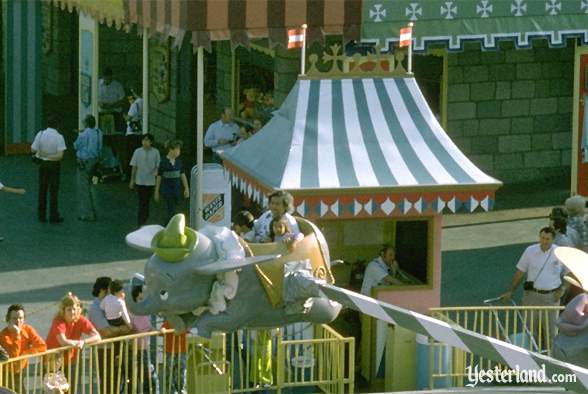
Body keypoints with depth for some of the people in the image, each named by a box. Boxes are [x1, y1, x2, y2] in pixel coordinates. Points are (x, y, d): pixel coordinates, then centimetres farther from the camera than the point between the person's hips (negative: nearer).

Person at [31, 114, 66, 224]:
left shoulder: (40, 134, -8)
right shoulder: (59, 137, -15)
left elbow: (33, 149, -3)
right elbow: (60, 155, -21)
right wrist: (50, 156, -11)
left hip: (43, 164, 3)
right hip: (54, 165, -3)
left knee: (42, 190, 13)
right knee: (53, 191, 5)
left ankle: (42, 216, 16)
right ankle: (53, 217, 6)